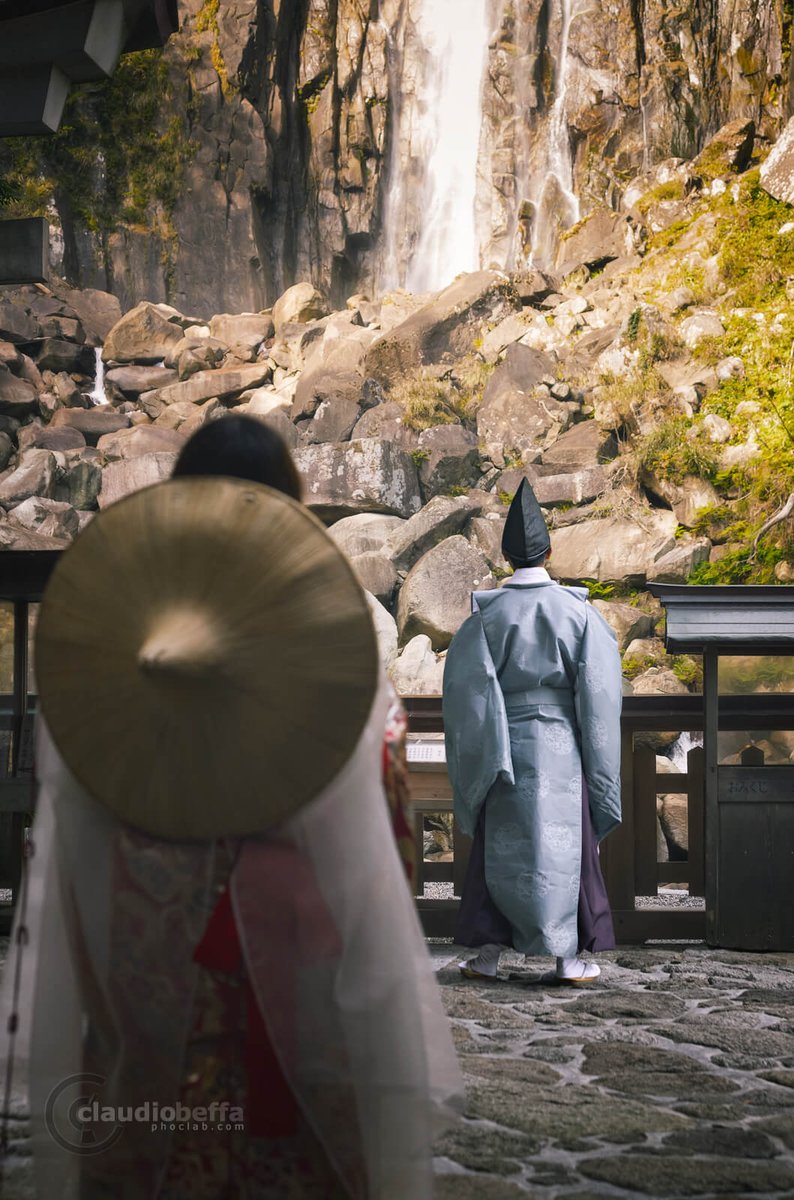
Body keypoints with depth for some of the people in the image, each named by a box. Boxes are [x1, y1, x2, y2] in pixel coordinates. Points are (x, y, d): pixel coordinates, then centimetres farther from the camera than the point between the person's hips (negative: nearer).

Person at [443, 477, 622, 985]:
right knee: (566, 843, 7)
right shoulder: (578, 612, -5)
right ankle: (569, 957, 8)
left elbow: (465, 690, -6)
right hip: (562, 747, -1)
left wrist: (477, 760, 3)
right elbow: (601, 691, -5)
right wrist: (600, 765, 2)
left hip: (507, 747, 1)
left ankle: (488, 953, 9)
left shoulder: (487, 616, -4)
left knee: (500, 846, 9)